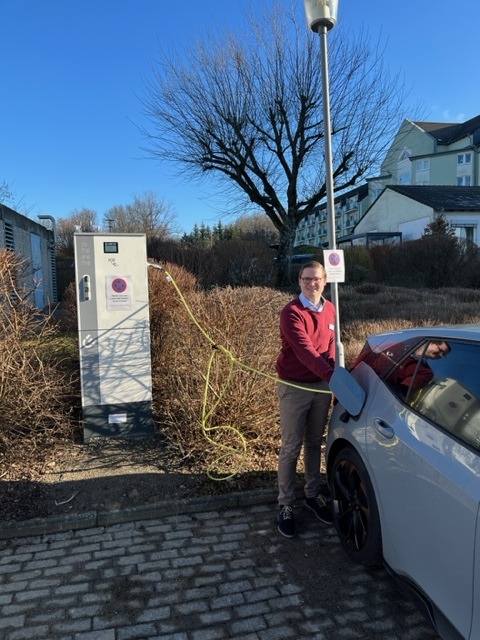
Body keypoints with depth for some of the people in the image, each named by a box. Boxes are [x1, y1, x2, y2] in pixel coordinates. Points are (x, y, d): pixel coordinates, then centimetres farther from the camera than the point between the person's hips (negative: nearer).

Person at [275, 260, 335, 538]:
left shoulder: (330, 310, 5)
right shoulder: (291, 312, -17)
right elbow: (304, 349, -27)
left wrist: (331, 377, 1)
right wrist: (332, 375, -36)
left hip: (322, 386, 6)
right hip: (295, 388, -5)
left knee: (315, 444, 17)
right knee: (292, 447, 2)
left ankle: (313, 495, 33)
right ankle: (286, 505, 16)